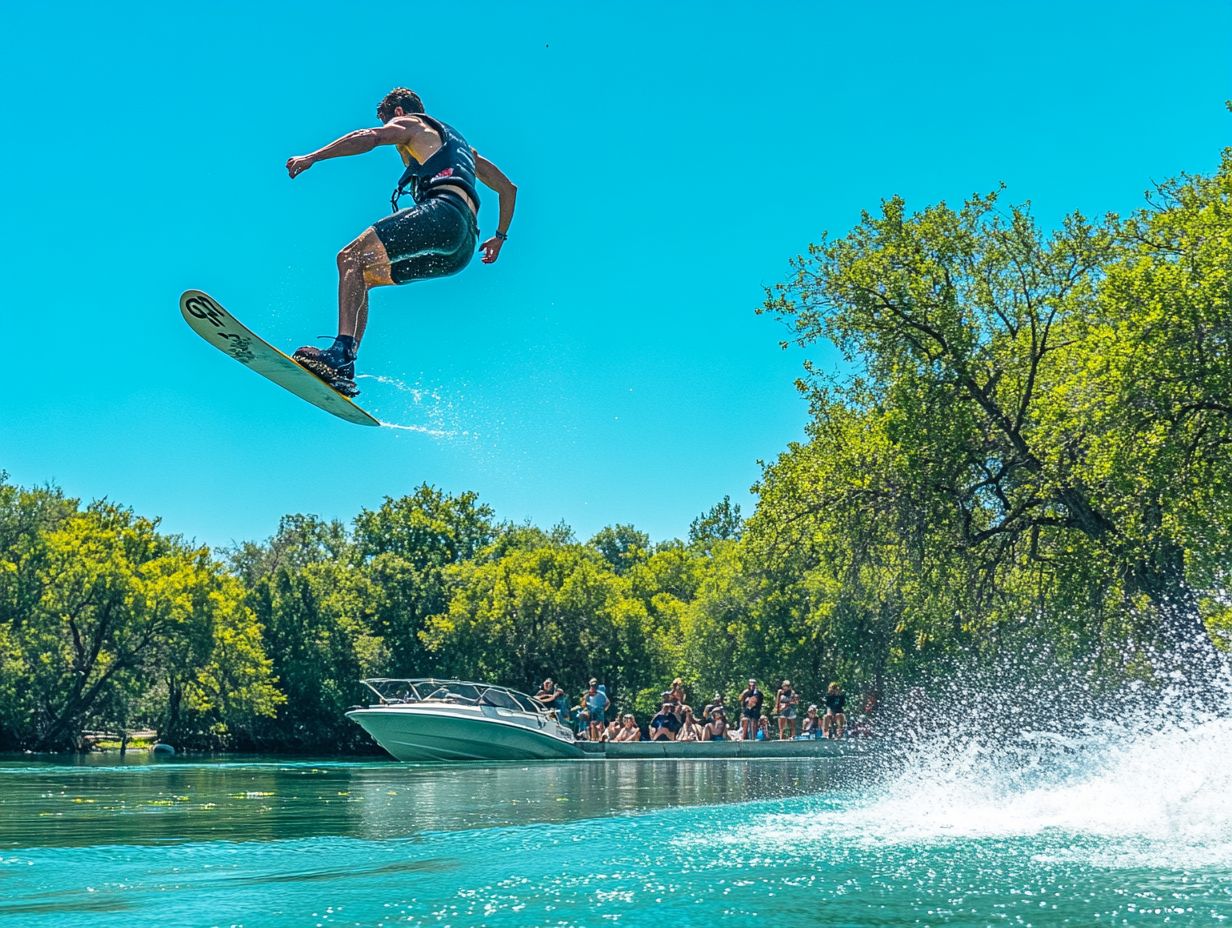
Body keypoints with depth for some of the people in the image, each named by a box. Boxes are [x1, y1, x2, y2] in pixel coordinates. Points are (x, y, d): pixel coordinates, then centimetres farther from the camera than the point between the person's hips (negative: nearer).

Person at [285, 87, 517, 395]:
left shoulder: (410, 123, 16)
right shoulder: (460, 145, 39)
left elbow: (370, 137, -4)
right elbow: (508, 187, 41)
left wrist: (312, 157, -8)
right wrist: (500, 236, 46)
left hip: (443, 211, -8)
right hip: (463, 247, 8)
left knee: (351, 258, -13)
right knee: (361, 275, 13)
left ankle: (342, 352, -34)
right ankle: (343, 370, -2)